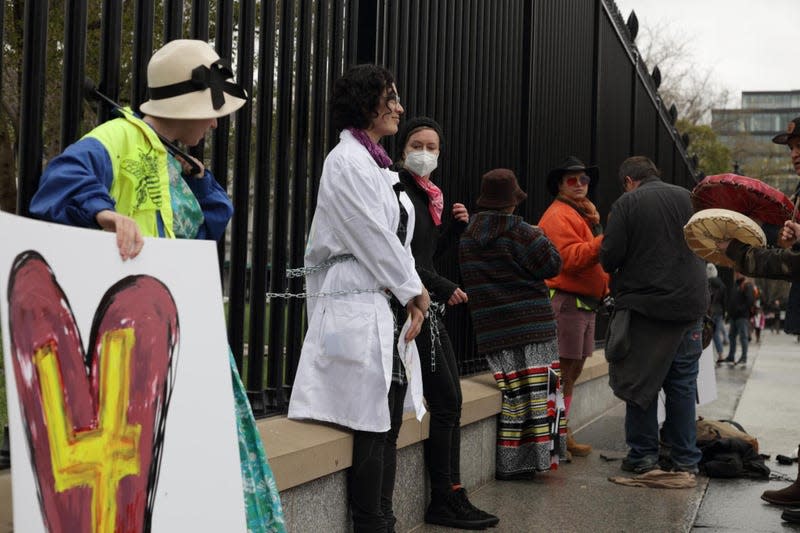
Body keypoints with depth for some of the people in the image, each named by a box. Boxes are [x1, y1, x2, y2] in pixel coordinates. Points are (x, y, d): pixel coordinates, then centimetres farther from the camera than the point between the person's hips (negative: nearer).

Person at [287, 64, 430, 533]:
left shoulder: (376, 163, 18)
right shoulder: (347, 161, -9)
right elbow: (374, 240, -12)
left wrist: (411, 299, 6)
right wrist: (415, 291, -3)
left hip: (390, 311, 9)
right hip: (360, 312, -9)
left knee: (388, 428, 10)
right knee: (372, 431, -6)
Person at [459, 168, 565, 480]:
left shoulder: (467, 235, 7)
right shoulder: (519, 232, -8)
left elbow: (465, 280, 16)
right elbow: (552, 265, -5)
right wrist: (540, 237, 9)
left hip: (492, 331, 4)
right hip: (533, 324, -4)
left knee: (512, 394, 6)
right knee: (538, 389, 3)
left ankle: (510, 464, 7)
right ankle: (537, 456, 4)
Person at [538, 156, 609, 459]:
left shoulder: (584, 214, 24)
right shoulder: (558, 215, -10)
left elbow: (597, 255, 21)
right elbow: (571, 257, -23)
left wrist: (596, 225, 6)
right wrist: (605, 238, -27)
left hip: (586, 302, 11)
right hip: (566, 301, -11)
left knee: (573, 372, 15)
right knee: (563, 372, -9)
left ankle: (563, 434, 23)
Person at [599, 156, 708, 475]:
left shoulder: (626, 204, -6)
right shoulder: (688, 199, 7)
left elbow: (609, 258, -10)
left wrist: (617, 272, 12)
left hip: (644, 305, -4)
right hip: (690, 305, 4)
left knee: (640, 380, 6)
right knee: (683, 382, 10)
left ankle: (643, 455, 9)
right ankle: (685, 458, 14)